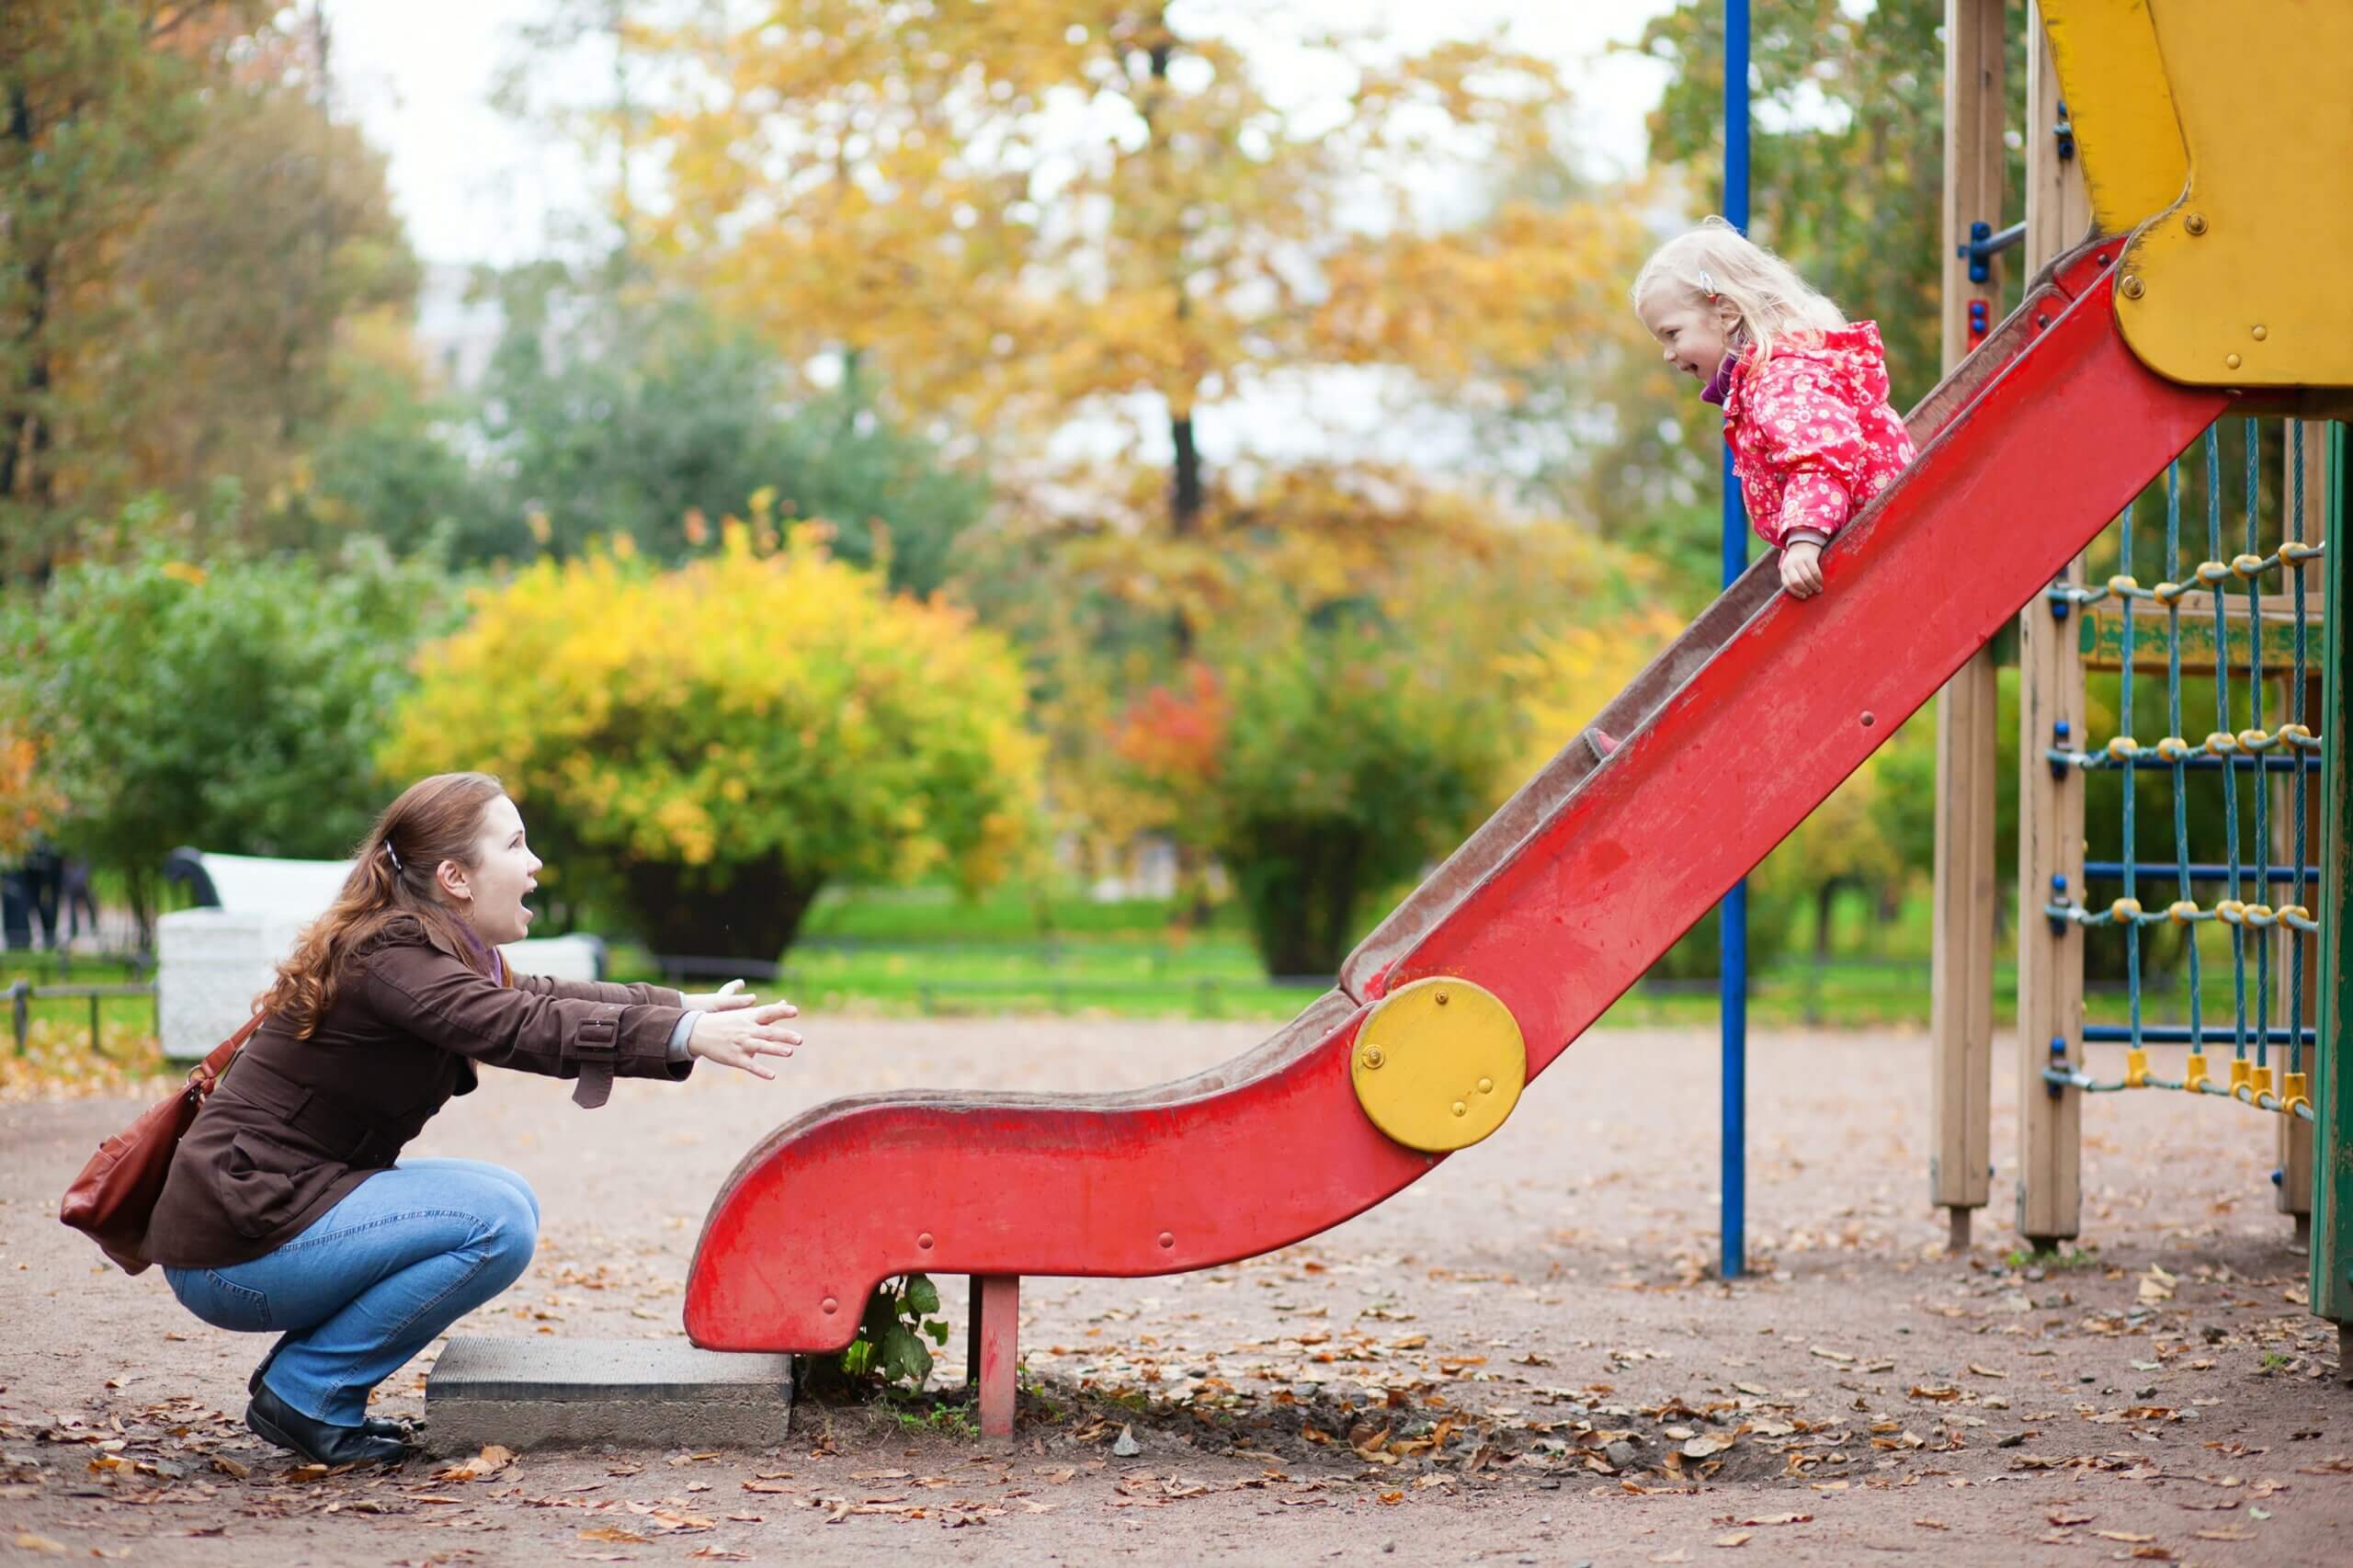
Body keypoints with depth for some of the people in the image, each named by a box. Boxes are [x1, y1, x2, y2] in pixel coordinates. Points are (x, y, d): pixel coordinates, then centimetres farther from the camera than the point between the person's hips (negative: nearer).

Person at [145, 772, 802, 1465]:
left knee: (508, 1197, 11)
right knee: (496, 1222, -16)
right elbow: (522, 1028, -31)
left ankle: (304, 1384, 8)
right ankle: (307, 1394, -7)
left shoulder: (414, 947, 11)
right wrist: (684, 1037, -37)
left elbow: (536, 998, 19)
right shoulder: (386, 959, -18)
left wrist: (684, 1006, 12)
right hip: (235, 1247, -10)